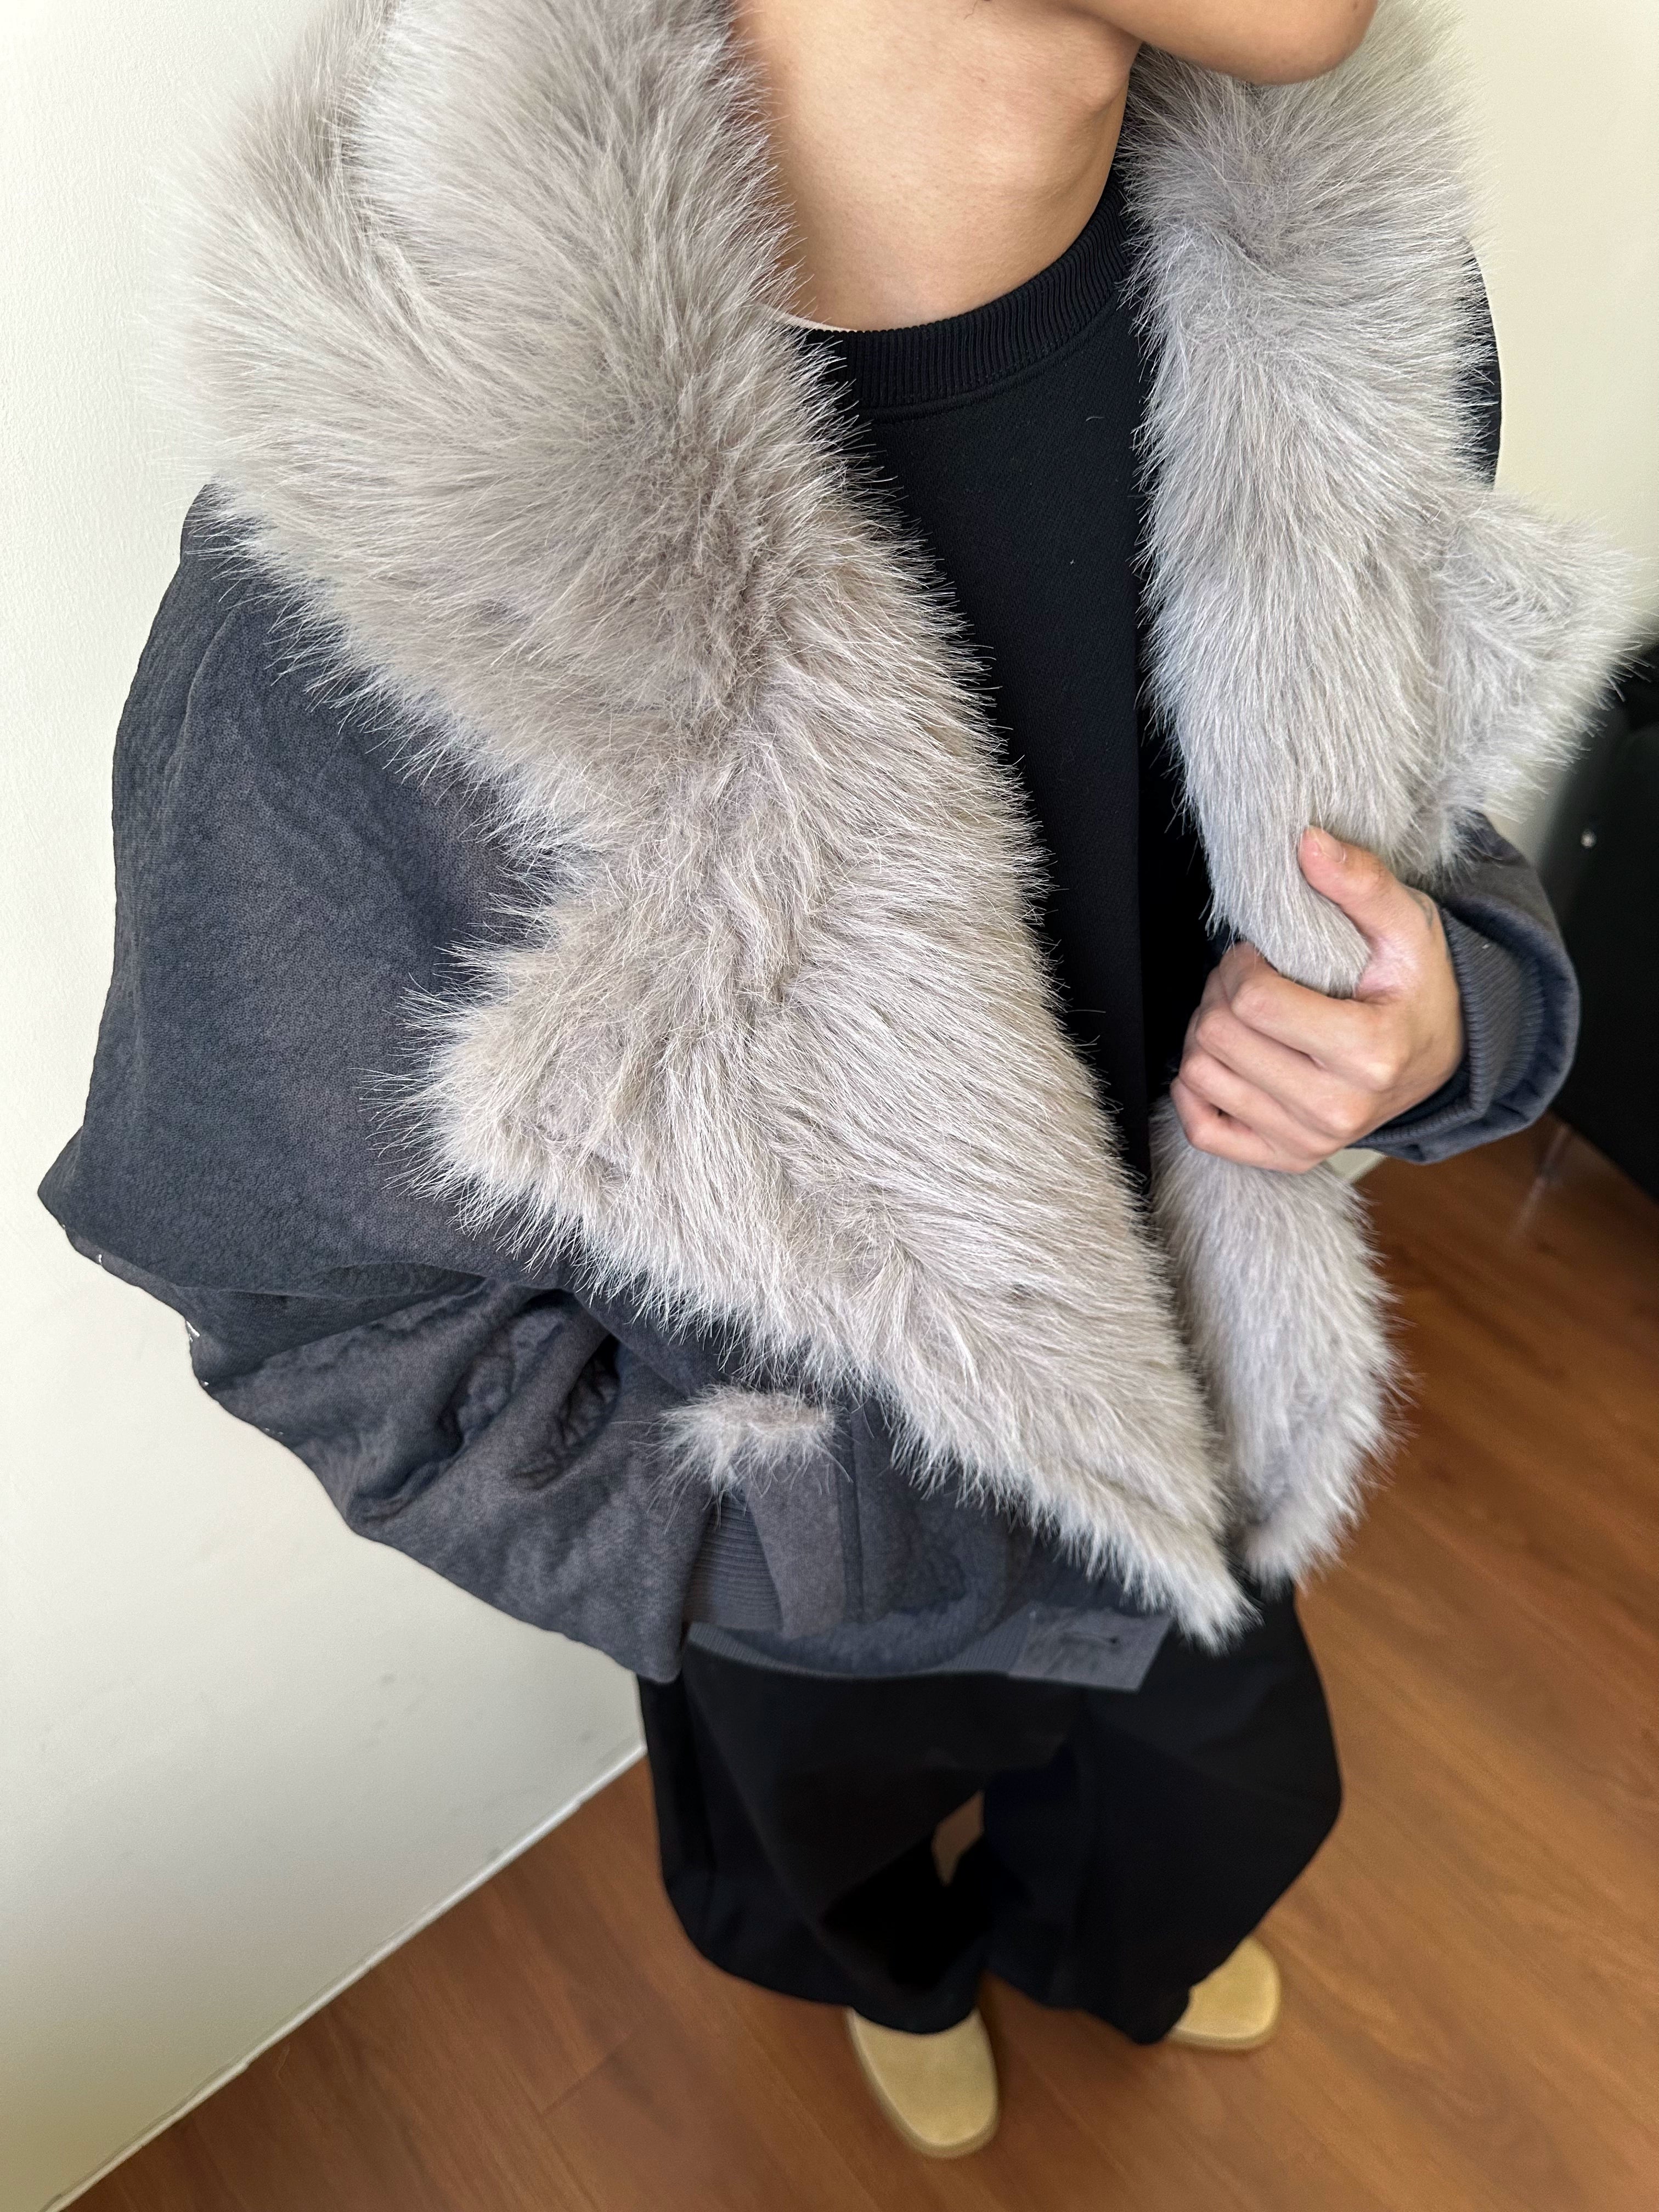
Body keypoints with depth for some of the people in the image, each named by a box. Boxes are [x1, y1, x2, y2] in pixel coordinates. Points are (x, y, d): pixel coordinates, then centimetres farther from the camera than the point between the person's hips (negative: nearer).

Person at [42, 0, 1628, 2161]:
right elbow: (323, 1298, -21)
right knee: (833, 1866, 34)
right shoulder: (370, 579, -39)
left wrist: (1451, 1014, -26)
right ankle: (904, 1966, 77)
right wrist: (789, 1578, -18)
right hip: (822, 1575, -3)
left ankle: (1087, 1940, 77)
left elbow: (1416, 824, -3)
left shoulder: (1323, 272, -22)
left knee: (1227, 1815, 36)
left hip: (1206, 1432, 5)